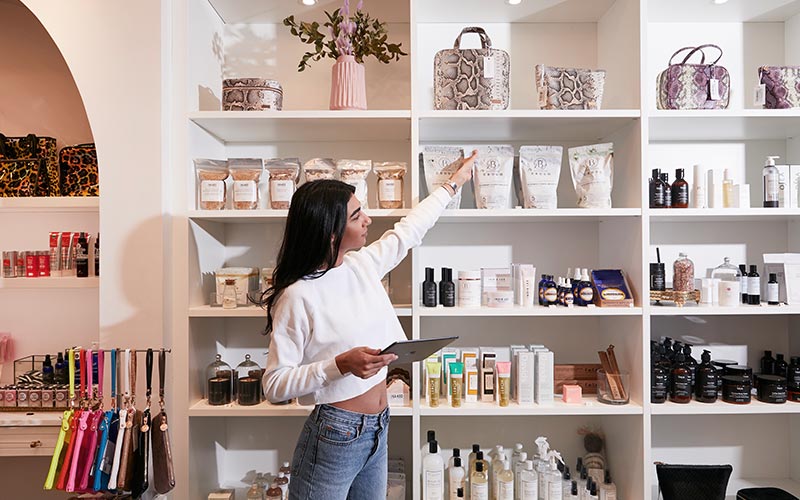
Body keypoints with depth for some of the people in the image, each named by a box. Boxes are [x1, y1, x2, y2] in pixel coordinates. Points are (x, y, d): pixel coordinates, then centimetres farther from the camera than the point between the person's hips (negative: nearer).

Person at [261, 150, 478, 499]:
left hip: (378, 431, 7)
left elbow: (408, 230, 16)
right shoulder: (298, 296, -20)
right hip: (334, 437, -7)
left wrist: (454, 182, 26)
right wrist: (341, 364, -29)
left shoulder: (362, 265, 0)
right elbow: (274, 385, -17)